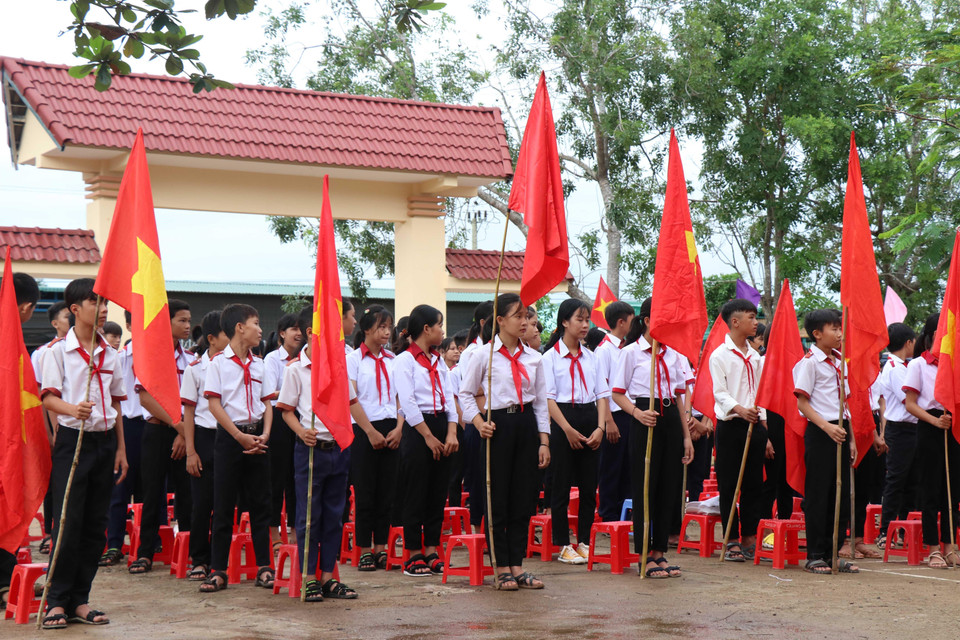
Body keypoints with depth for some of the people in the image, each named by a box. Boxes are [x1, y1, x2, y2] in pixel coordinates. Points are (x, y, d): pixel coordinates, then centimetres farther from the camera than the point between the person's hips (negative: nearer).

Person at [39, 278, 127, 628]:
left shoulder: (110, 354, 12)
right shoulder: (58, 351, -3)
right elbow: (48, 398, -9)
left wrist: (121, 448, 13)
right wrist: (73, 410, -30)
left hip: (105, 441, 5)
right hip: (72, 440, -5)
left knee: (95, 524, 6)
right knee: (68, 522, -7)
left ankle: (80, 599, 13)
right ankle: (57, 600, 3)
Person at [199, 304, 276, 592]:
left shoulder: (259, 364, 12)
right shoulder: (219, 362, -3)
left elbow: (266, 402, 12)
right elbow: (214, 404, -8)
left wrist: (264, 434, -5)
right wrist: (240, 436, -14)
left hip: (256, 437, 5)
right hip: (229, 437, -4)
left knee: (260, 502, 6)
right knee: (223, 505, 0)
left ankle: (264, 567, 11)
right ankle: (217, 570, 5)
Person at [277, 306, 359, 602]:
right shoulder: (295, 368, -4)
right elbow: (287, 410, -1)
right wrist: (302, 432, -18)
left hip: (339, 447, 5)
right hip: (311, 448, -5)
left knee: (334, 515, 9)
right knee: (309, 516, 0)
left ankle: (328, 576, 16)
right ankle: (309, 579, 8)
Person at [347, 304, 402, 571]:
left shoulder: (392, 360, 13)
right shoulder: (353, 359, -1)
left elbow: (400, 397, 10)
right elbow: (351, 400, -7)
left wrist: (398, 428, -5)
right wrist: (371, 432, -13)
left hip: (391, 431, 4)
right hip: (364, 431, -4)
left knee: (386, 491, 5)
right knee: (365, 492, -2)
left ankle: (381, 548, 12)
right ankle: (365, 551, 4)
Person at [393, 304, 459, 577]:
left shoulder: (438, 361, 17)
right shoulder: (405, 360, -5)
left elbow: (449, 397, 9)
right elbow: (408, 403, -12)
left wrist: (451, 432, -4)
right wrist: (428, 436, -15)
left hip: (441, 425, 7)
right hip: (417, 430, -7)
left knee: (438, 493, 7)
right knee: (415, 495, -2)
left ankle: (432, 551, 15)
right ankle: (414, 554, 5)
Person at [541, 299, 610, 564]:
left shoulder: (591, 357, 12)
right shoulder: (551, 357, -3)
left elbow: (602, 394, 9)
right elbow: (548, 398, -8)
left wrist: (600, 427, -4)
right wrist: (568, 429, -15)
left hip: (589, 420, 5)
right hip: (563, 421, -5)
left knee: (589, 486, 5)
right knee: (562, 486, 0)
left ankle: (584, 543, 15)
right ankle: (563, 546, 7)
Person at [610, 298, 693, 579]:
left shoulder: (672, 353, 12)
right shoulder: (631, 352, -4)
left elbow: (679, 395, 15)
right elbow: (618, 393, -4)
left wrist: (686, 435, 12)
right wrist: (638, 413, -22)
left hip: (670, 420, 6)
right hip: (647, 422, -5)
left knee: (669, 486, 6)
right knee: (645, 487, -2)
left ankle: (660, 552, 16)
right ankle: (645, 557, 5)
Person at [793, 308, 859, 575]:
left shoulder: (840, 362, 14)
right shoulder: (809, 362, -8)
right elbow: (802, 403, -11)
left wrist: (850, 437, 14)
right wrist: (827, 427, -21)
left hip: (840, 431, 7)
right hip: (819, 433, -7)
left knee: (841, 493, 8)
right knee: (818, 495, -3)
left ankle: (833, 553, 15)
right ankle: (814, 555, 4)